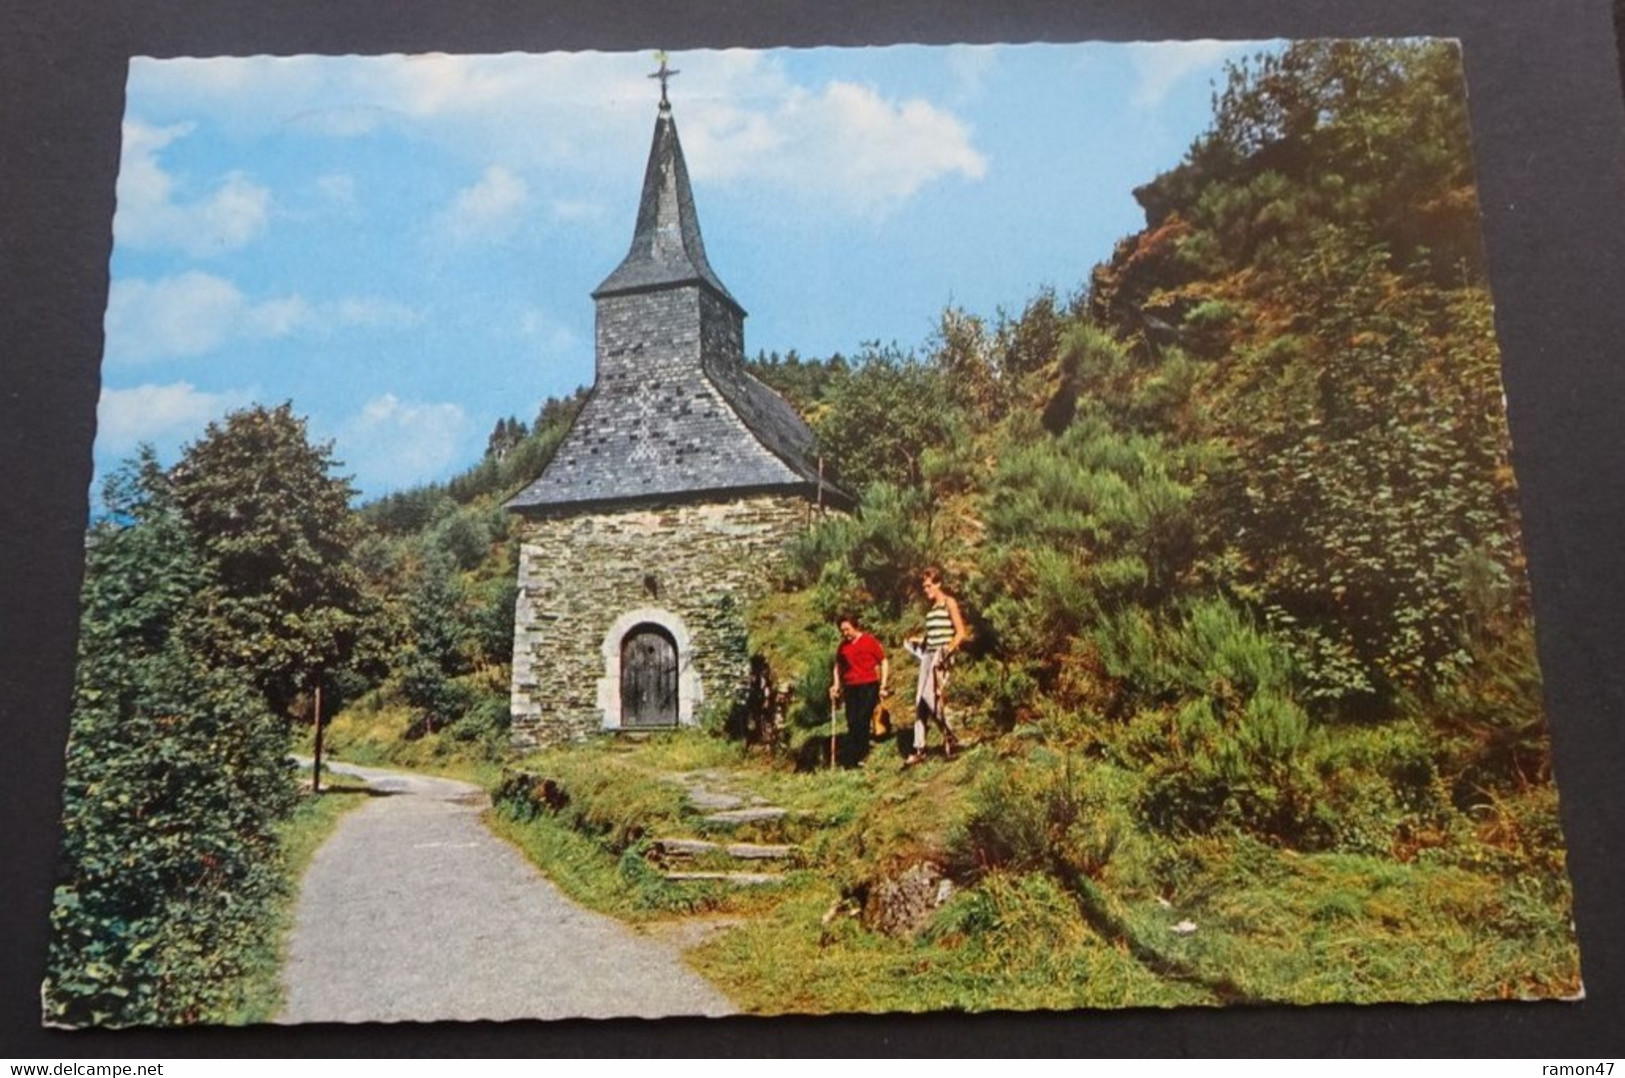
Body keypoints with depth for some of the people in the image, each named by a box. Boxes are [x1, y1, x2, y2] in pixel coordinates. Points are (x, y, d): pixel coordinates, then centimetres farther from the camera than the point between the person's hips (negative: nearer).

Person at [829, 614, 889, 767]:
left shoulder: (869, 640, -1)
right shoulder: (842, 646, 11)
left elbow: (884, 661, 2)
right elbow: (838, 666, 23)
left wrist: (884, 684, -4)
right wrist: (836, 685, 10)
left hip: (869, 686, -4)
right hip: (850, 688, 4)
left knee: (862, 721, -10)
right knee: (852, 724, 2)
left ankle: (861, 756, -2)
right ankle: (850, 761, 5)